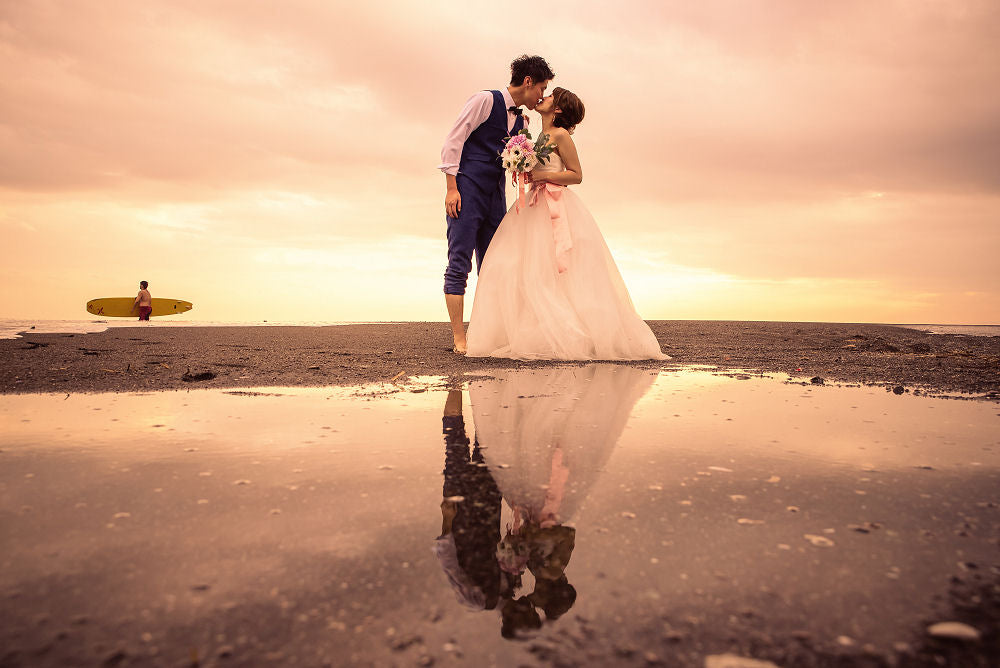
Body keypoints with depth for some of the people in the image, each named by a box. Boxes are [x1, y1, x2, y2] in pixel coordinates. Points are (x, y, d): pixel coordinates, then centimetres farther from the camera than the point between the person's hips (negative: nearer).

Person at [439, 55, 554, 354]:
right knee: (459, 266, -9)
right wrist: (451, 187, -14)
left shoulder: (521, 122, 18)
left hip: (495, 198, 8)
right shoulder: (485, 100, -2)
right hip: (466, 192, -7)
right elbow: (453, 140, -7)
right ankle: (459, 339, -8)